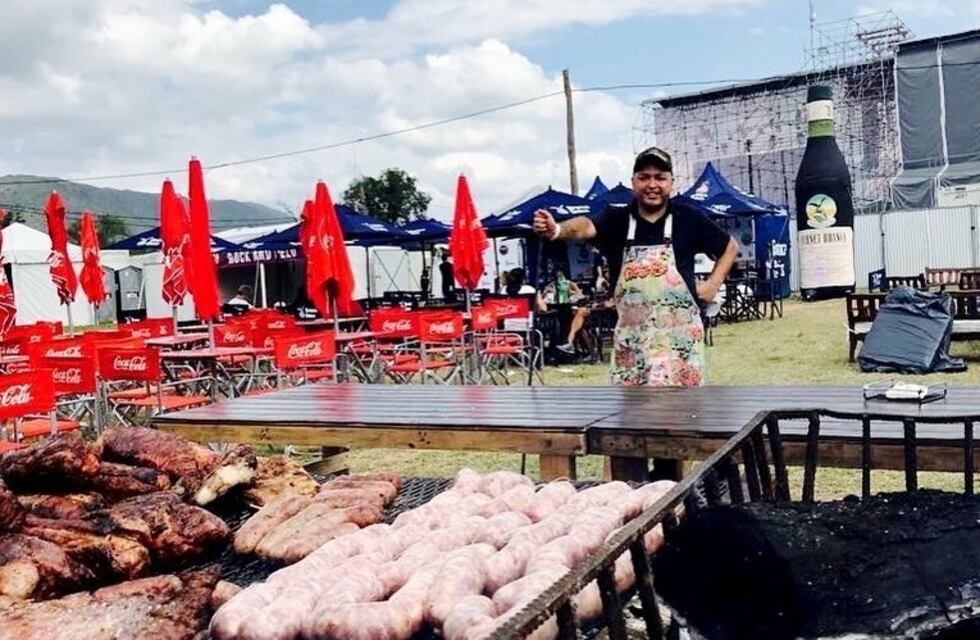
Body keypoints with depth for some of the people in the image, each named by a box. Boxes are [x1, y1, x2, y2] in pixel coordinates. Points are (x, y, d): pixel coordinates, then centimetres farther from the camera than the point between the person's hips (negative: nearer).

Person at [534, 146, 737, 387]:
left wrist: (714, 283, -1)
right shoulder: (617, 219, -2)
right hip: (631, 337, 1)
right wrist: (557, 230, -45)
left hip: (678, 335, -1)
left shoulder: (689, 219, -1)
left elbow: (730, 247, 14)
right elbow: (586, 226, -24)